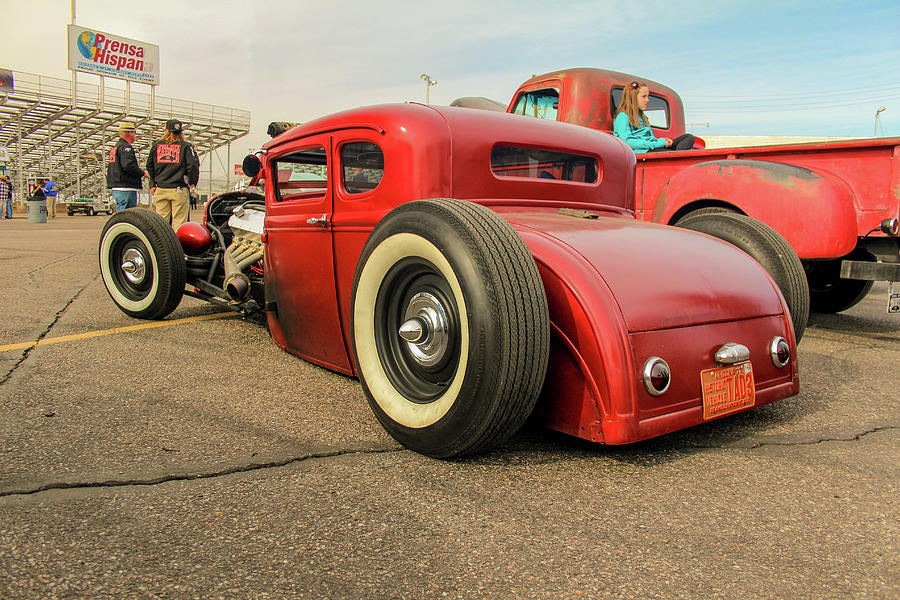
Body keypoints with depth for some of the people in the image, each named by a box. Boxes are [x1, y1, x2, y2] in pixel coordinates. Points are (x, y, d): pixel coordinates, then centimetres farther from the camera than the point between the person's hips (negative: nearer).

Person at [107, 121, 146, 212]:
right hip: (126, 188, -10)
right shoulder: (125, 147, -11)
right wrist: (143, 173, -11)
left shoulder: (114, 148, 20)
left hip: (115, 188, 10)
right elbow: (128, 166, -24)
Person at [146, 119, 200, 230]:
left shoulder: (156, 145, 9)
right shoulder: (185, 146, -2)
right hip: (179, 189, -3)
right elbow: (193, 165, -11)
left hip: (160, 189, 3)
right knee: (179, 221, -2)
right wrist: (192, 182, 2)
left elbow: (149, 166, 15)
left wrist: (153, 184, 22)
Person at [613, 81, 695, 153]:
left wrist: (661, 140, 2)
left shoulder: (643, 117, 30)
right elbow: (627, 141, -15)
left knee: (689, 137, -8)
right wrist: (654, 144, -16)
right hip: (641, 151, -9)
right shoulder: (622, 117, 0)